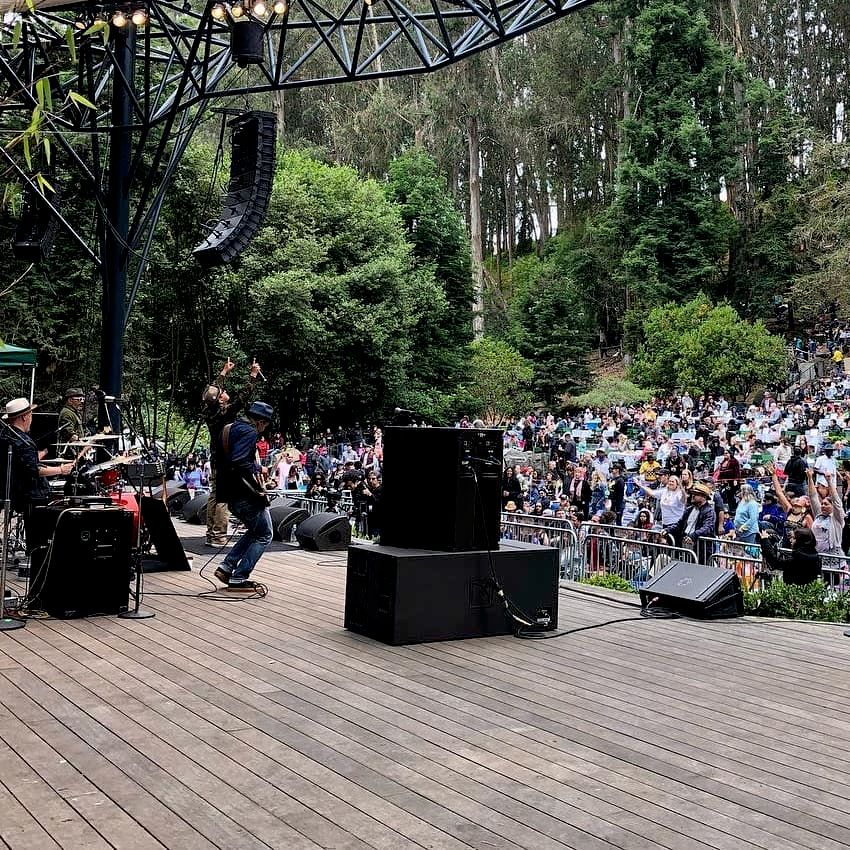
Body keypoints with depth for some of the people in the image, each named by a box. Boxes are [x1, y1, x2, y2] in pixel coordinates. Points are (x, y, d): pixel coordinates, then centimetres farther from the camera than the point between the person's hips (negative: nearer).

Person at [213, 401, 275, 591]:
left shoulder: (229, 429, 16)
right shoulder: (248, 432, -14)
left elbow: (220, 462, 19)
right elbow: (239, 462, -28)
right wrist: (258, 487, -21)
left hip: (232, 496, 9)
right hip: (247, 496, -9)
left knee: (255, 531, 24)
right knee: (264, 536, 4)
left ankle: (226, 567, 16)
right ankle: (238, 578, 1)